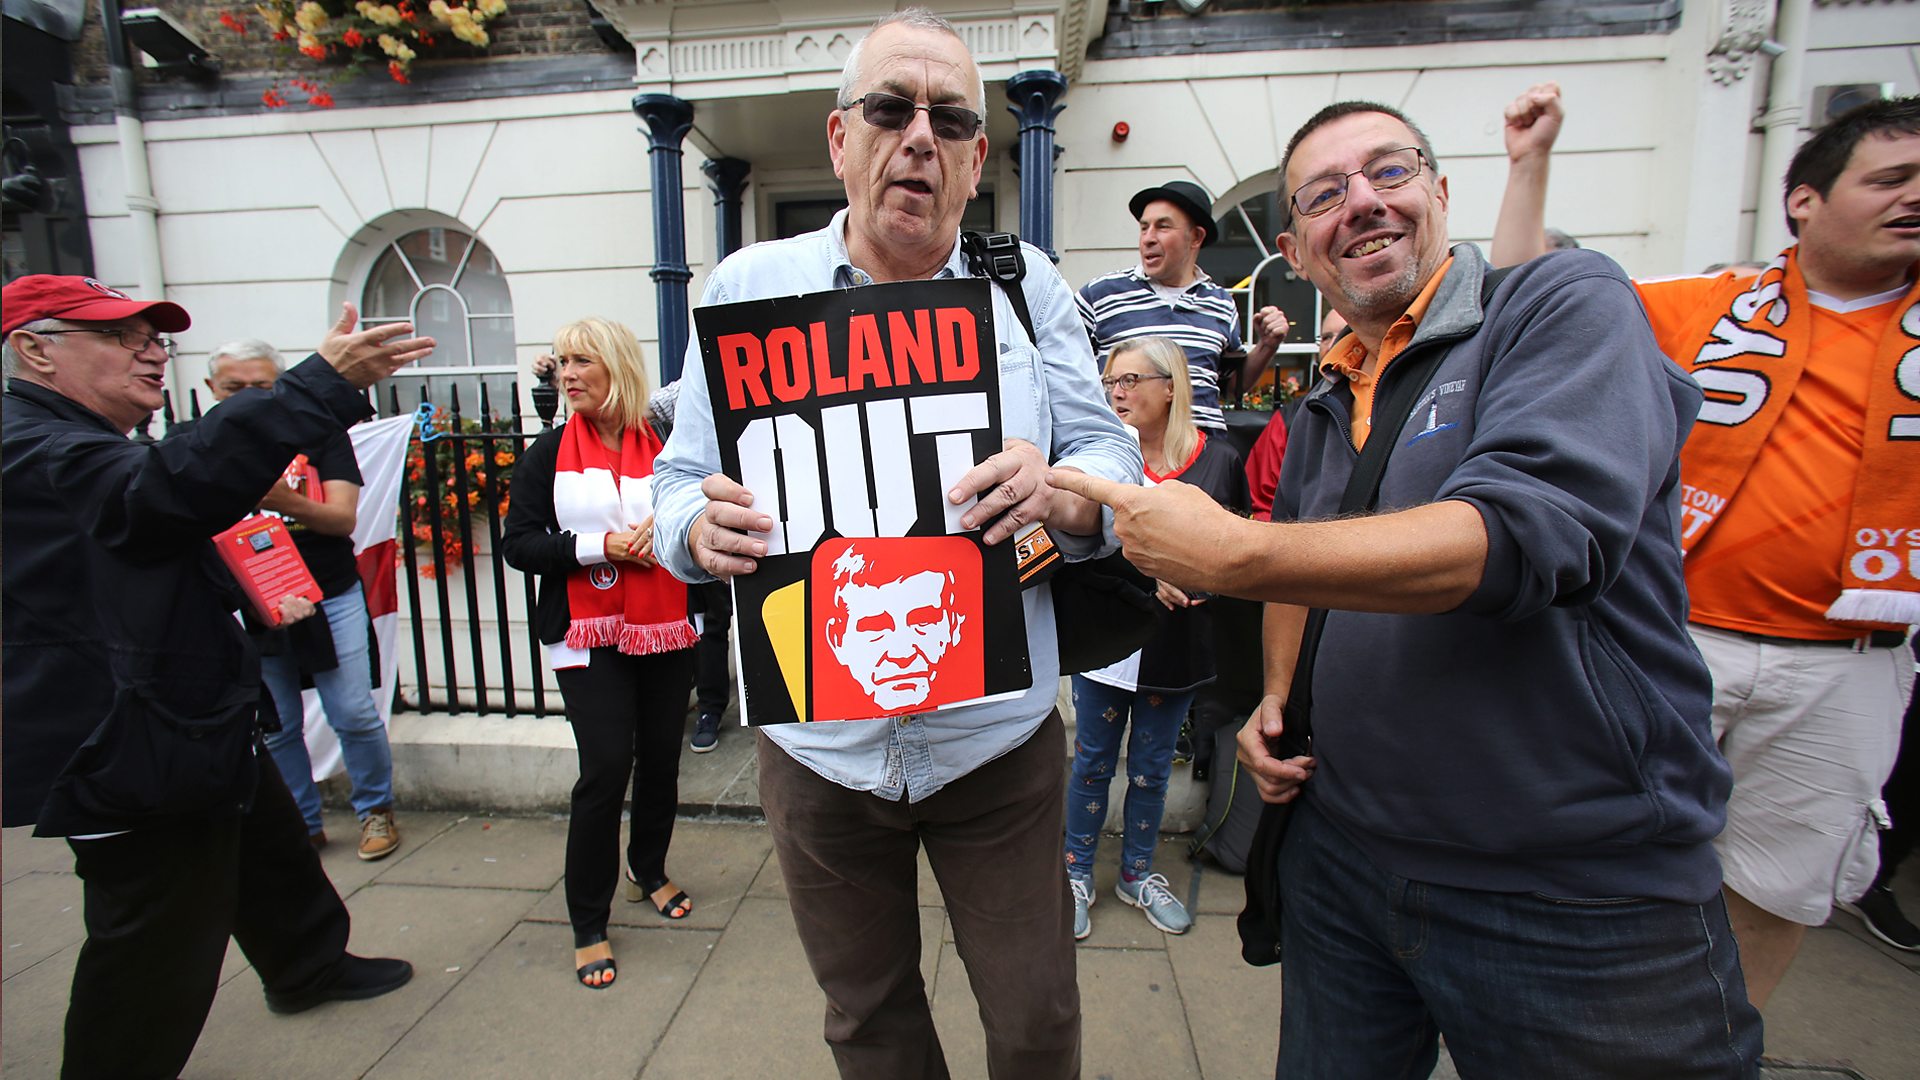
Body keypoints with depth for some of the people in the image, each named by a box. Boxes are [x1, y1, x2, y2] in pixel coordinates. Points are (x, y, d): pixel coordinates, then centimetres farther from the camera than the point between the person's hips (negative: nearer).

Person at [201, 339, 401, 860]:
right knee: (274, 728, 8)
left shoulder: (320, 432, -2)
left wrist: (289, 503, -30)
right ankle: (302, 826, 24)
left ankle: (376, 809, 18)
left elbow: (345, 518, -11)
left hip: (330, 597, -2)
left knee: (354, 715, -2)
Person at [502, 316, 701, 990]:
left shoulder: (665, 447, 4)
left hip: (664, 631, 2)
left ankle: (648, 871, 37)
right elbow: (518, 543, -2)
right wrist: (600, 547, -15)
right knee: (606, 768, -8)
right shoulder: (550, 454, 3)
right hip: (588, 636, -2)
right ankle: (588, 926, 10)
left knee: (661, 758, 11)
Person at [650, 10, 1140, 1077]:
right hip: (819, 742, 1)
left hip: (998, 739, 0)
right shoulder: (748, 285, 0)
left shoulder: (1027, 284, 0)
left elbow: (1114, 459, -2)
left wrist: (1061, 490, -25)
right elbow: (683, 484, 1)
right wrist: (701, 526, -22)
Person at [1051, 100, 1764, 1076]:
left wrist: (1233, 555, -33)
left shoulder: (1569, 303, -11)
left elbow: (1531, 529, -28)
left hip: (1580, 899, -5)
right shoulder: (1321, 412, 10)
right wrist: (1275, 700, 5)